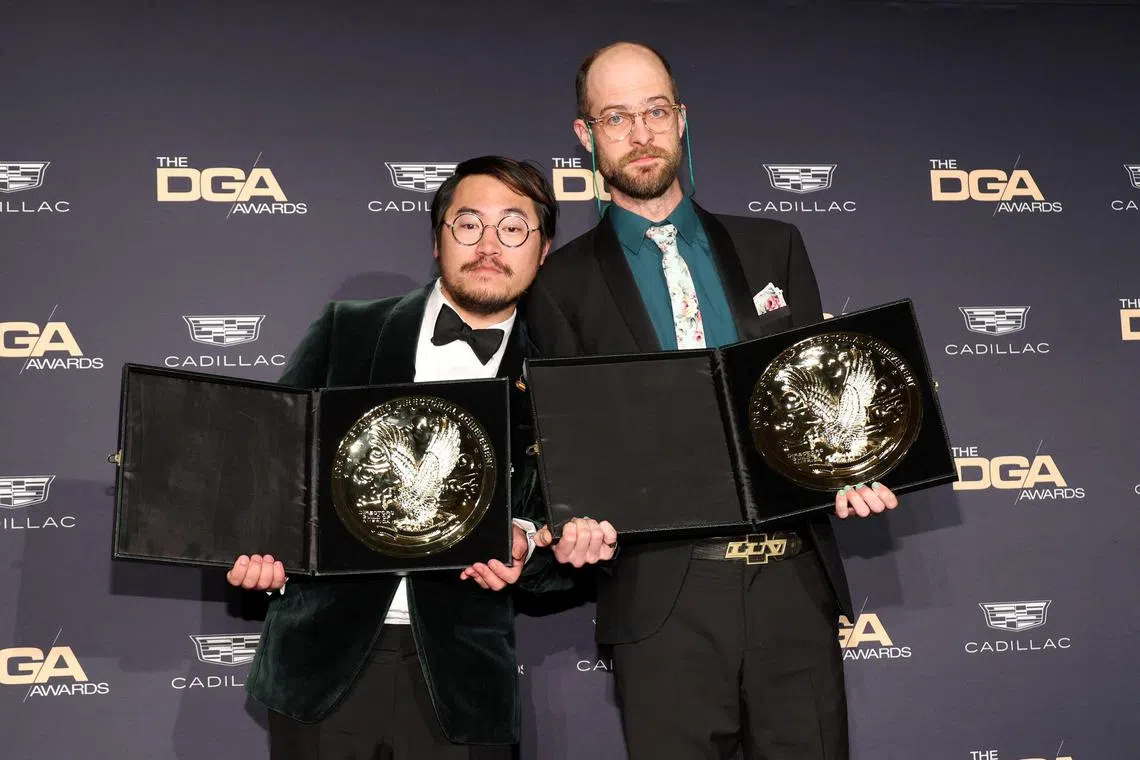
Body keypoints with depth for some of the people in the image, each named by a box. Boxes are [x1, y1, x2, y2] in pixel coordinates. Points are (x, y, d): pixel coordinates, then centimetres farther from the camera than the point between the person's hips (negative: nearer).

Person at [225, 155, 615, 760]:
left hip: (460, 682, 0)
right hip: (324, 664, 0)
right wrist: (256, 547, -10)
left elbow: (562, 548, 6)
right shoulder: (347, 330, 6)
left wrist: (521, 549, -15)